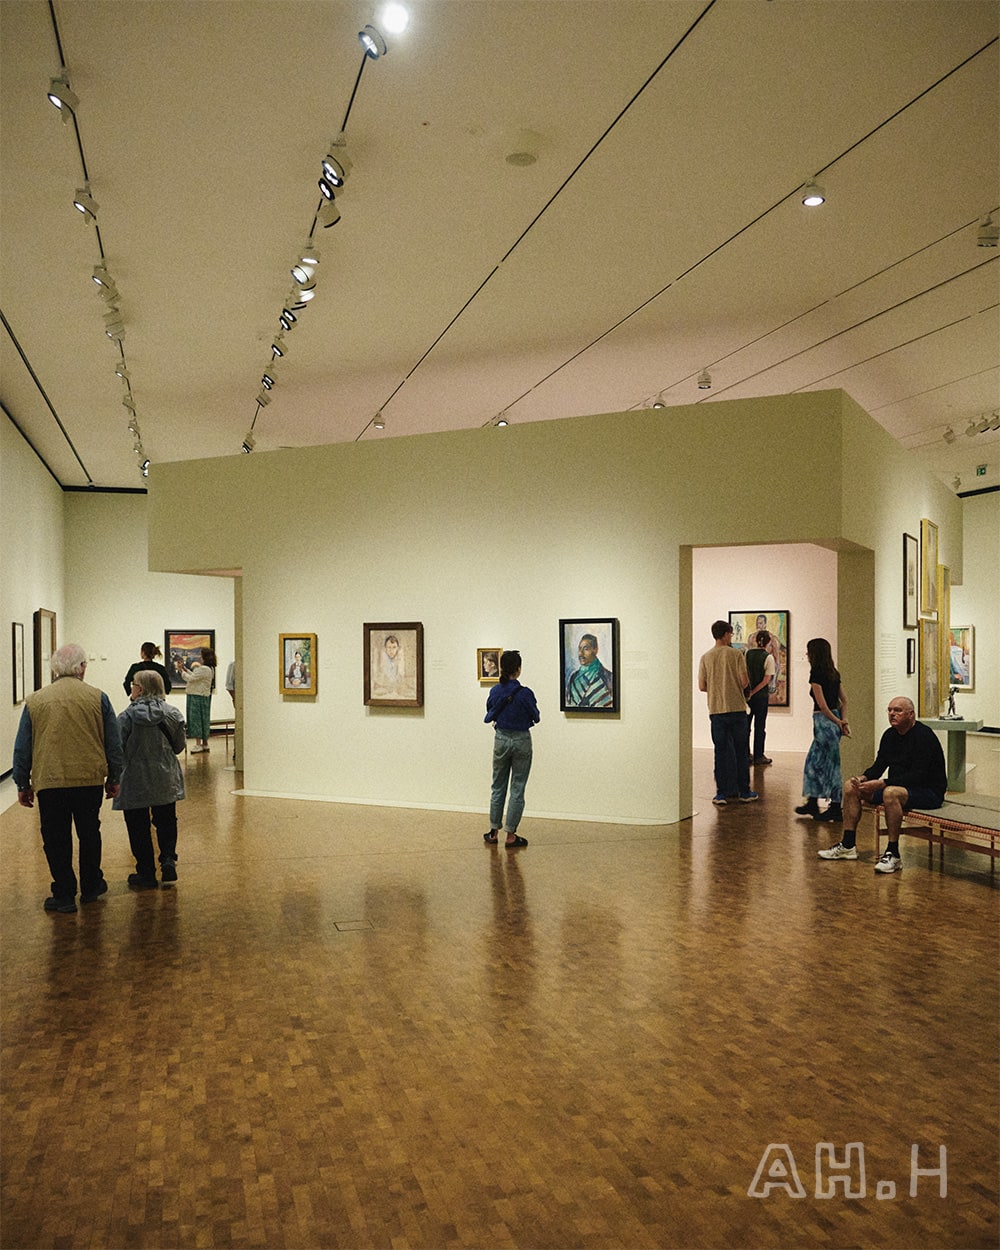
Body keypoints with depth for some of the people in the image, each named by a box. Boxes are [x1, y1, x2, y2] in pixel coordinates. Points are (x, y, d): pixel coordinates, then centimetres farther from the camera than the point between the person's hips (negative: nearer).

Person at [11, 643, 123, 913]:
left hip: (49, 783, -1)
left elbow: (22, 748, 5)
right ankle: (91, 887, 29)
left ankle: (64, 896, 14)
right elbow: (114, 743, 2)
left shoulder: (35, 701, 1)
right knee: (89, 834, 17)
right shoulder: (97, 698, -2)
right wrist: (113, 779, 13)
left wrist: (23, 784, 15)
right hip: (90, 780, 1)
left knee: (56, 840, 9)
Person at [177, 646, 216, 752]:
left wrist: (181, 671, -3)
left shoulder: (204, 669, -19)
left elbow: (190, 678, -17)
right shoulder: (209, 668, 14)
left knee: (197, 718, -6)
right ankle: (205, 744, 19)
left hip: (199, 697, -10)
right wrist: (185, 669, 17)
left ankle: (199, 744, -3)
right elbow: (194, 676, 18)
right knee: (203, 719, 13)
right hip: (203, 696, 10)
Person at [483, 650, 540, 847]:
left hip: (500, 740, 4)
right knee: (517, 790, 4)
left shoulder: (495, 691, -4)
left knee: (498, 787, 15)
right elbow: (536, 718, -3)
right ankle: (510, 835, 6)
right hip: (521, 741, -4)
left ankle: (494, 832, 19)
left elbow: (490, 714, 9)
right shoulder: (525, 693, -17)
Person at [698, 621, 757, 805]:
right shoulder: (736, 655, -5)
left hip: (716, 710, 2)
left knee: (721, 751, 7)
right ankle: (744, 792, 15)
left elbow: (702, 687, 1)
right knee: (741, 751, 9)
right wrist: (737, 688, 12)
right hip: (737, 708, -2)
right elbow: (745, 681, -10)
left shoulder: (705, 658, 2)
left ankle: (722, 793, 7)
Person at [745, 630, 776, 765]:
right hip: (761, 695, -3)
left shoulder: (746, 653, -1)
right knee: (760, 726, 6)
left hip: (746, 693, 3)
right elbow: (766, 680, -14)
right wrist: (753, 692, -12)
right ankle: (758, 756, 10)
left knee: (745, 724, 12)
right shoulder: (768, 657, -10)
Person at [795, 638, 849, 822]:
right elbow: (844, 700, 11)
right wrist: (843, 721, 3)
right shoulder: (834, 673, 12)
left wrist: (837, 722, -7)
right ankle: (812, 803, 23)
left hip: (824, 722, -9)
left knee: (830, 765, -1)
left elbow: (822, 704, -16)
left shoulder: (816, 674, -13)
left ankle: (836, 809, 6)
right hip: (834, 722, 9)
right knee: (814, 761, 16)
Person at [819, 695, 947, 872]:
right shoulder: (890, 735, 7)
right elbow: (879, 765, 10)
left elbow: (918, 776, -27)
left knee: (891, 793, -39)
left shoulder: (923, 736, -19)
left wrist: (881, 784, -32)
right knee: (851, 787, 0)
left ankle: (893, 855, -29)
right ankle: (848, 846, 3)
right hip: (898, 785, 9)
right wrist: (863, 778, -12)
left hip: (928, 791, -9)